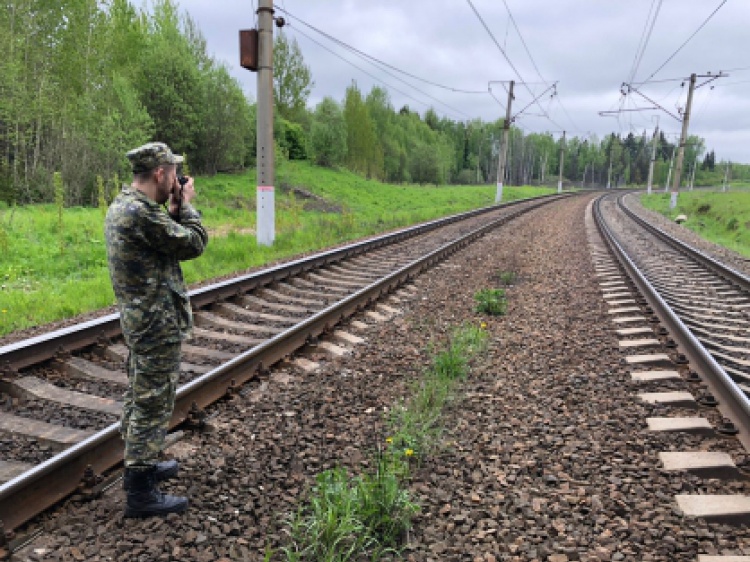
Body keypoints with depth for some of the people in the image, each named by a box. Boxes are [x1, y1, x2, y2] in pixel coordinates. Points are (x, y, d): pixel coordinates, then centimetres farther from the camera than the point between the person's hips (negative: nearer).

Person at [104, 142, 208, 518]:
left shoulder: (122, 205, 9)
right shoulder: (141, 212, -23)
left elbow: (167, 240, 16)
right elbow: (194, 244, -16)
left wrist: (174, 210, 5)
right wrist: (185, 204, -2)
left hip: (138, 318, 11)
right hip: (158, 323, -11)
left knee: (139, 398, 21)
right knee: (153, 405, -1)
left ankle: (140, 465, 37)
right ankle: (140, 493, 10)